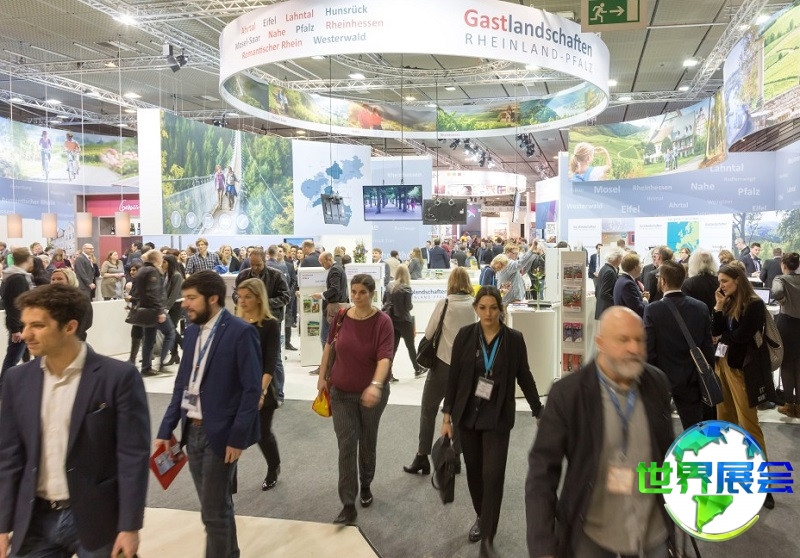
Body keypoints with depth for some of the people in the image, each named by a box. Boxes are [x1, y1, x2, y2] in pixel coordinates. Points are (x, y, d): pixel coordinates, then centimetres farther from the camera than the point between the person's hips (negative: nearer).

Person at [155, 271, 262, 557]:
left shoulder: (241, 332, -14)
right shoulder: (192, 330, 8)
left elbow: (252, 389, -15)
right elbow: (182, 382, 12)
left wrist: (238, 437, -17)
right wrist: (166, 429, 8)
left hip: (220, 433, -7)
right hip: (192, 430, 7)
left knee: (214, 511, 3)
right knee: (215, 505, 19)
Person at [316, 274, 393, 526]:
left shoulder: (382, 321, -16)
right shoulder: (341, 316, -5)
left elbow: (385, 357, -27)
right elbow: (329, 346, 10)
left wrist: (375, 385, -42)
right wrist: (322, 376, 12)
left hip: (372, 392, -1)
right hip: (342, 392, 2)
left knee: (368, 443, 17)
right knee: (346, 446, -3)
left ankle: (366, 486, 42)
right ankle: (348, 506, 3)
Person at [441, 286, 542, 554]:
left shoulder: (514, 339, -7)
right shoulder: (465, 335, -5)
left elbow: (524, 377, 3)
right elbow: (453, 376, 0)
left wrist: (539, 412, 7)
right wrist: (447, 416, 0)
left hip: (497, 417, -2)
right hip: (467, 414, 2)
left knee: (493, 474, -9)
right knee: (474, 470, 14)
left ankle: (488, 536, 3)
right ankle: (481, 516, 38)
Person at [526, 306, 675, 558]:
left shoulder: (657, 383, -4)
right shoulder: (567, 393, -17)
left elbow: (667, 449, 9)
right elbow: (543, 470, -15)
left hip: (654, 531, 3)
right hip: (591, 535, -3)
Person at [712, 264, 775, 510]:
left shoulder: (754, 304, -11)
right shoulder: (729, 303, 8)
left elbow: (741, 335, -18)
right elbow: (716, 332, 4)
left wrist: (722, 337, -1)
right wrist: (719, 307, -4)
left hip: (741, 366, -7)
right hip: (722, 362, 7)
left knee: (748, 423, -5)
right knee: (725, 418, 13)